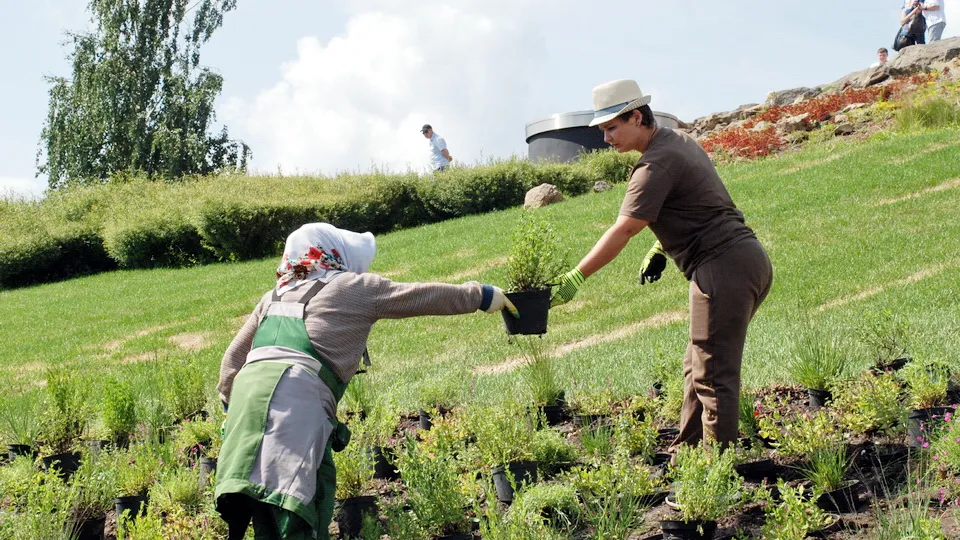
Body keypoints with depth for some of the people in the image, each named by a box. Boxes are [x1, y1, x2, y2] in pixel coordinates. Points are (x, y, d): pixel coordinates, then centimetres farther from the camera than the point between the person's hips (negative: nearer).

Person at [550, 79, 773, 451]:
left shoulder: (657, 164, -14)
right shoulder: (680, 140, 16)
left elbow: (624, 230, -21)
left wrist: (574, 279, -22)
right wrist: (660, 249, 23)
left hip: (724, 267, -10)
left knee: (713, 375, -7)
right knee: (697, 367, 14)